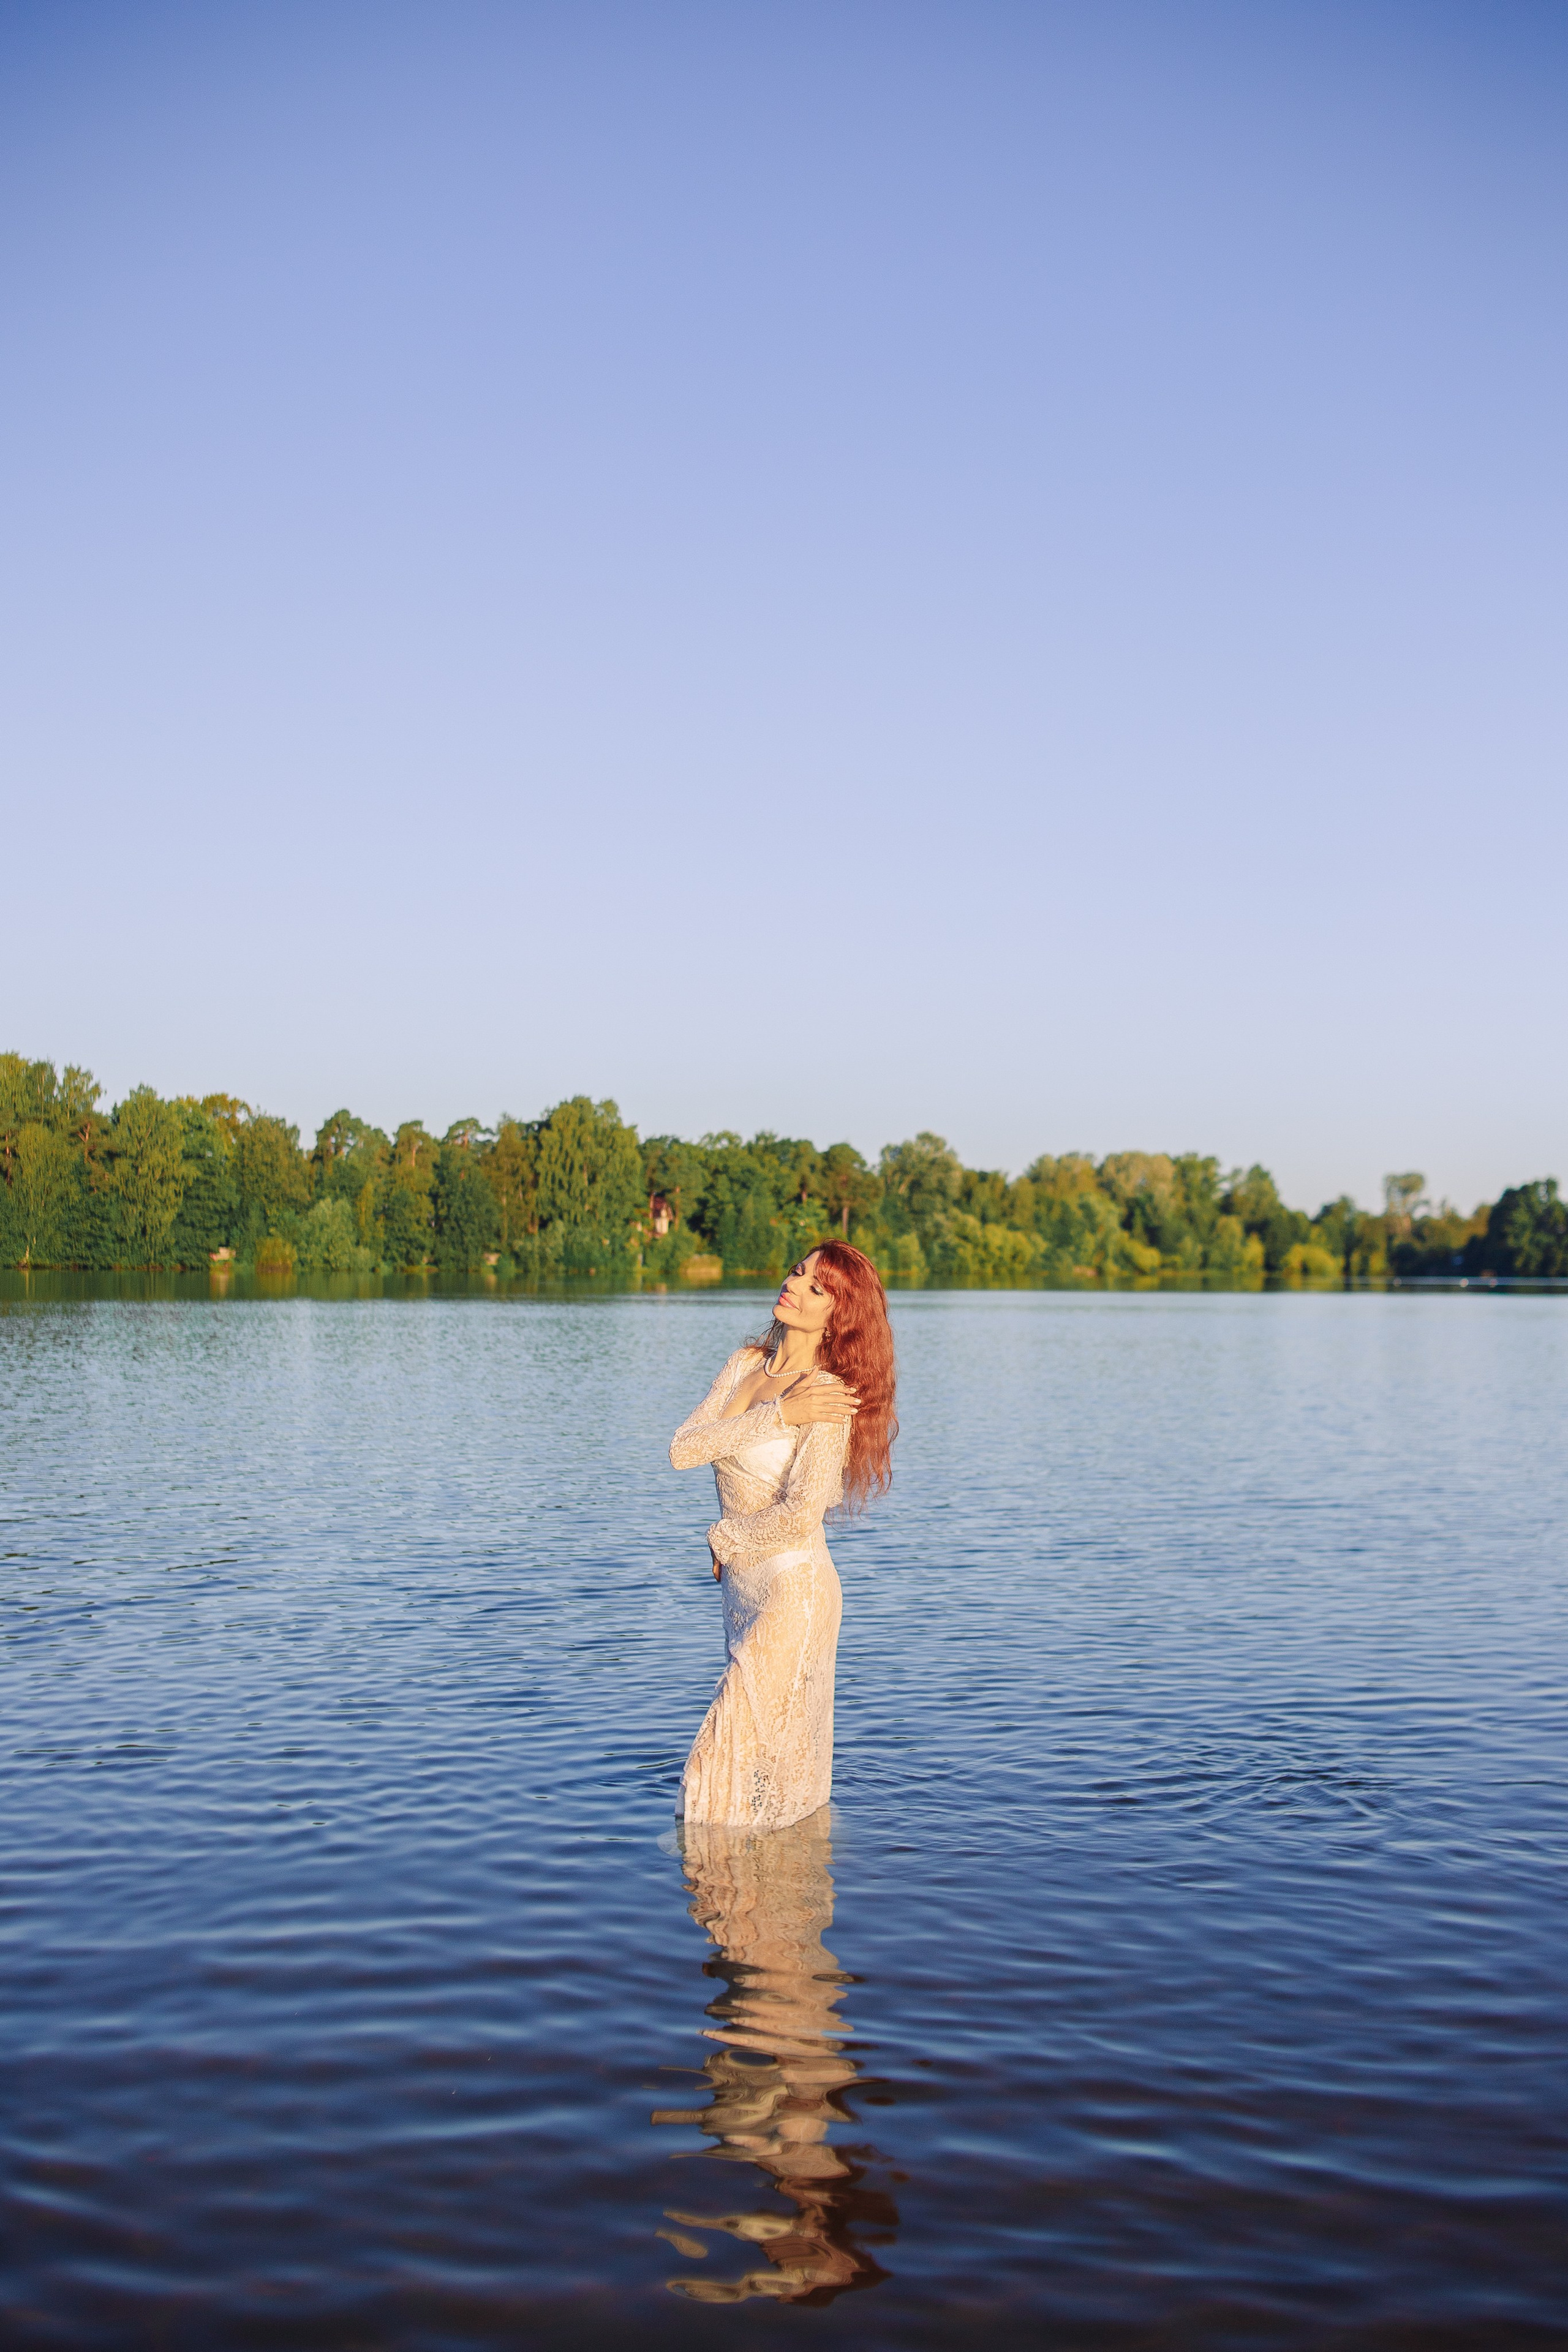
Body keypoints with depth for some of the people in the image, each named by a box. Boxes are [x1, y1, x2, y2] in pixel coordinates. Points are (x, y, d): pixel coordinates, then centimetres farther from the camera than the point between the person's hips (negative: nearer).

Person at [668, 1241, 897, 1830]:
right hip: (742, 1585, 8)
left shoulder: (830, 1397, -18)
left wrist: (724, 1539, -10)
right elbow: (683, 1449, -9)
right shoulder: (746, 1363, 3)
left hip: (792, 1589, -8)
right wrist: (778, 1415, -18)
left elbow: (800, 1515, -27)